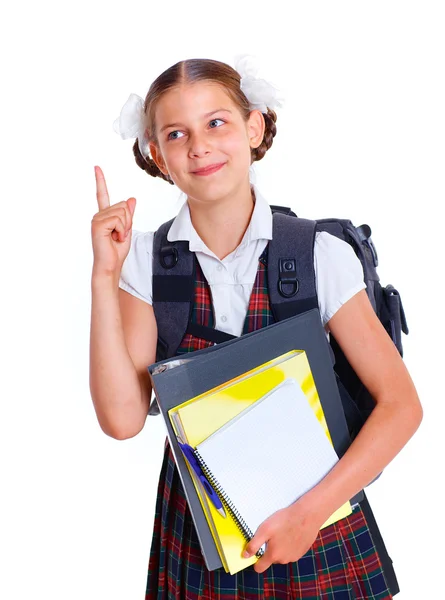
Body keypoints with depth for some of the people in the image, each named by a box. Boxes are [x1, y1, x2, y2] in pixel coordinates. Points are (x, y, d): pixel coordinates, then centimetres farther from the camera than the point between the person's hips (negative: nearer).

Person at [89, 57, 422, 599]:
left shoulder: (321, 255, -13)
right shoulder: (146, 260, -7)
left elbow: (401, 404, -13)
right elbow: (122, 418, -15)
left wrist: (310, 511, -19)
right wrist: (105, 275, -20)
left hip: (316, 513, -1)